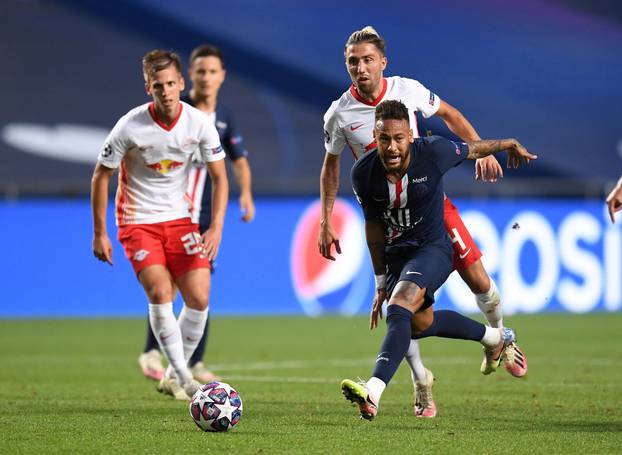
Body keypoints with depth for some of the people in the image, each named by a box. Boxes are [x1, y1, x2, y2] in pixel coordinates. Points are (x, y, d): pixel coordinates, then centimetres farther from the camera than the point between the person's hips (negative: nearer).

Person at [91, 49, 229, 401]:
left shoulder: (199, 123, -10)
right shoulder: (130, 126, -18)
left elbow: (219, 177, 0)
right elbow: (101, 176, -5)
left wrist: (216, 228, -12)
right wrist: (100, 234, -4)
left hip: (179, 219, 3)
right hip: (138, 222, -3)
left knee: (199, 298, -6)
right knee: (160, 290, -22)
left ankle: (174, 377, 12)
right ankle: (183, 377, -15)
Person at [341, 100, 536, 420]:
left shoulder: (434, 152, -22)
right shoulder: (364, 173, -14)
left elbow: (471, 149, 1)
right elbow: (374, 225, 1)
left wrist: (510, 144, 21)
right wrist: (380, 281, 6)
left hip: (432, 249, -5)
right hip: (395, 254, 5)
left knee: (399, 310, -28)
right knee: (421, 324, 20)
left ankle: (373, 393, -43)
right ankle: (495, 337, 45)